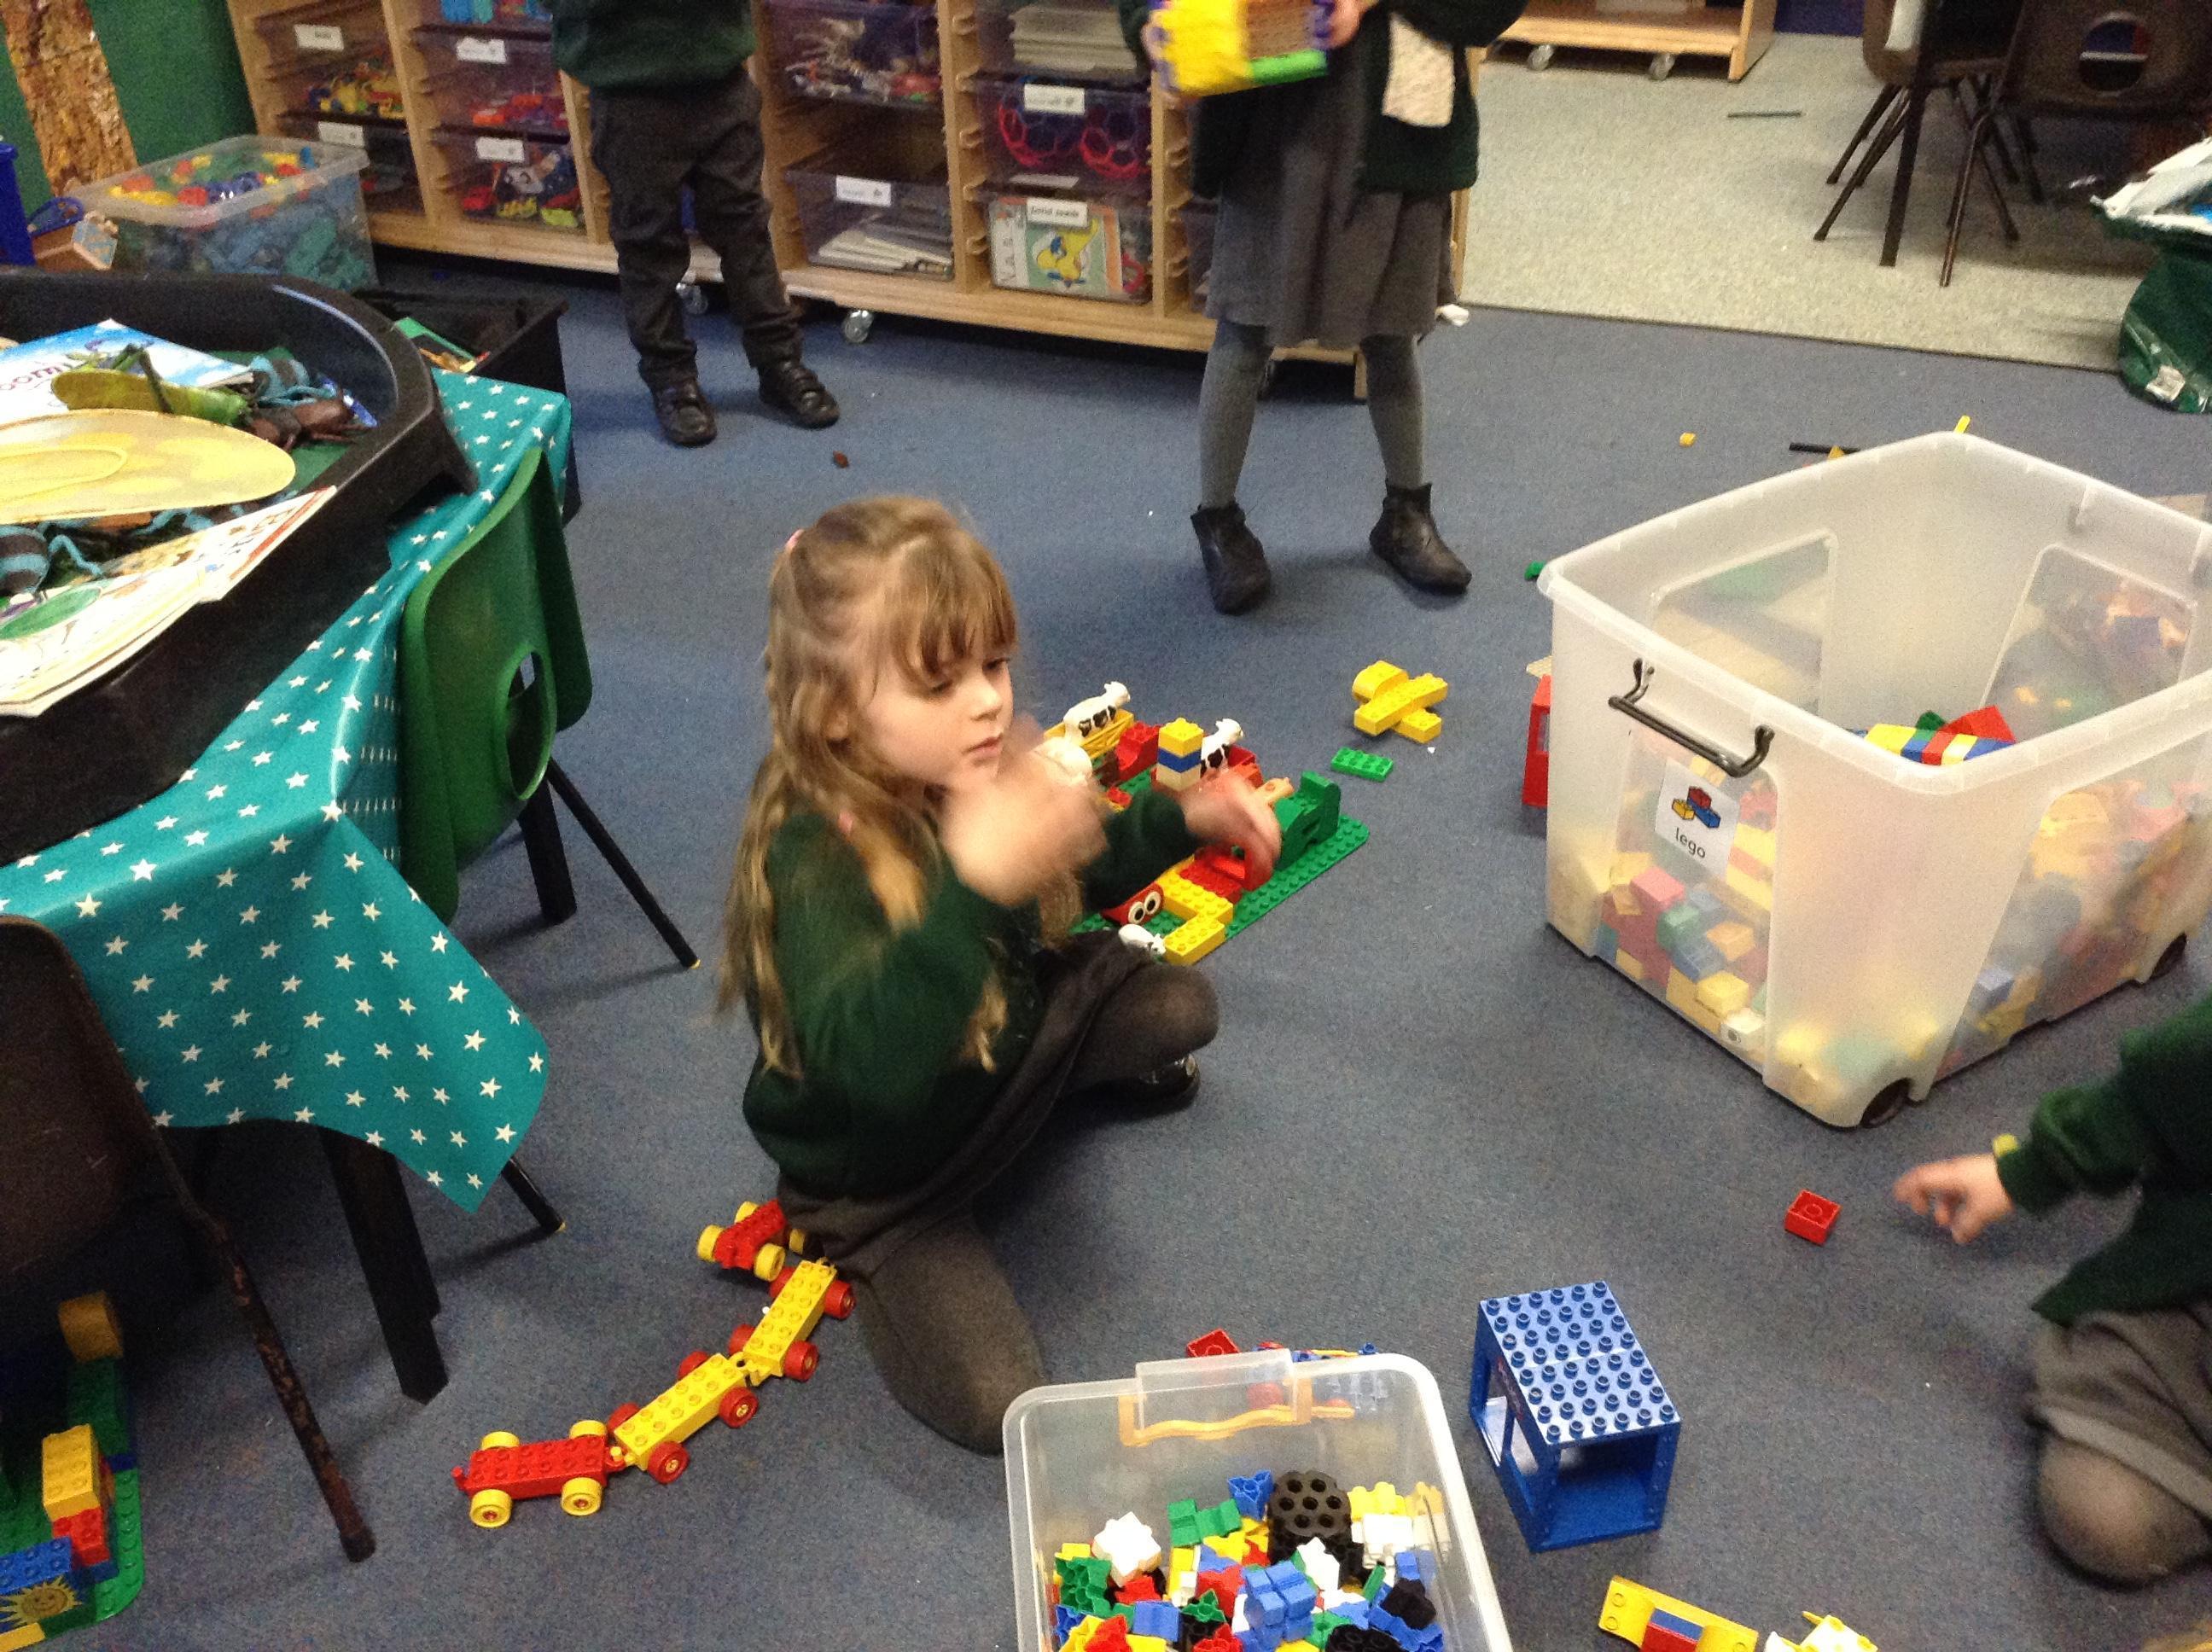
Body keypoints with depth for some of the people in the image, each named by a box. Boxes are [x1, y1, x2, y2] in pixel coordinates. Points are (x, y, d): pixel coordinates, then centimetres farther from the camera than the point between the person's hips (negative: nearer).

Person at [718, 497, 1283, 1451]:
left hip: (1007, 1023, 7)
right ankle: (831, 1241, 11)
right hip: (881, 1176, -6)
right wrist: (976, 885, -67)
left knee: (1180, 1008, 6)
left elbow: (1077, 878, 7)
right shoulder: (813, 855, -38)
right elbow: (870, 1059, -54)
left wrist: (1184, 820, -8)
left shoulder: (969, 774, -15)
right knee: (992, 1406, -13)